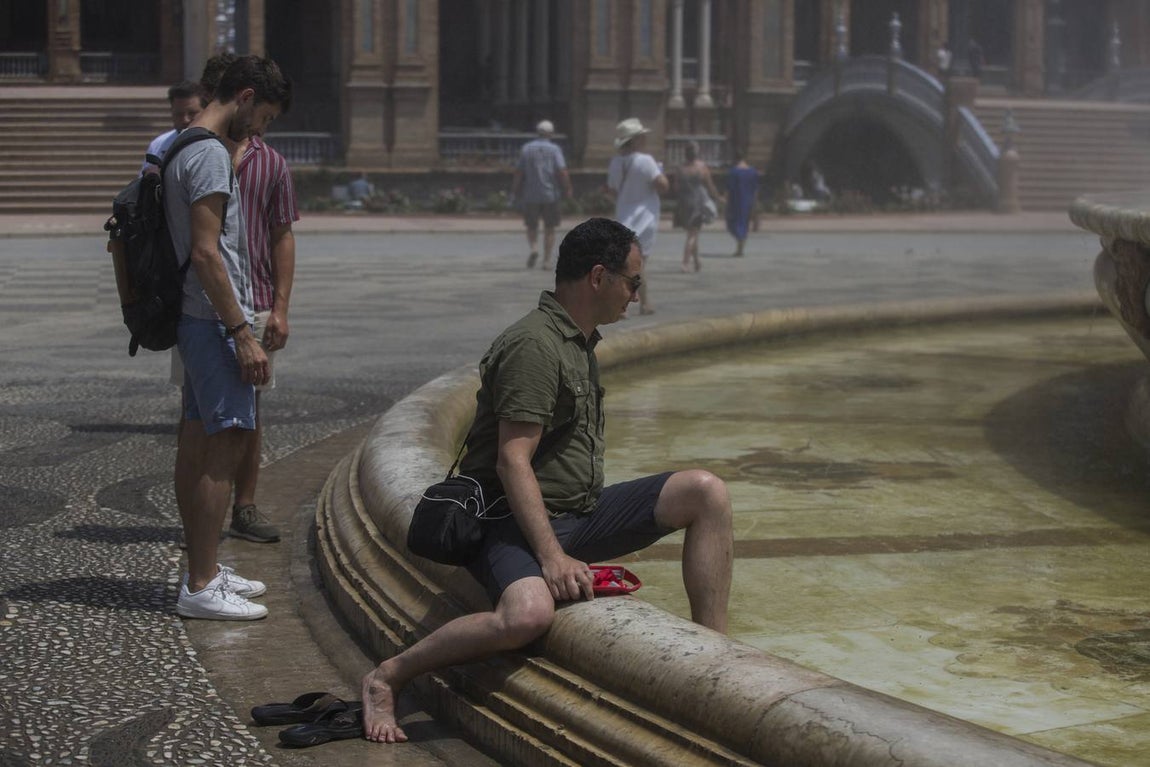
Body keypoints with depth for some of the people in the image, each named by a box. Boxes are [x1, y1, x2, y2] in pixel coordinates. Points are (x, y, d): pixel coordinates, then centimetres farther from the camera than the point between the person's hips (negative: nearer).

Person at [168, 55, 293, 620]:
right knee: (227, 442, -10)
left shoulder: (187, 150, 17)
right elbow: (206, 253, -22)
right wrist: (242, 333, -21)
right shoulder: (211, 155, -15)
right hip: (213, 319, -11)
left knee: (197, 445, 13)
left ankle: (204, 571, 22)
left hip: (196, 319, 11)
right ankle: (201, 586, -8)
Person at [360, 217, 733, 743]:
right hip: (515, 524, -9)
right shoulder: (535, 345, -15)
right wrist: (552, 557, -30)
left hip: (581, 514, 10)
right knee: (528, 615, -39)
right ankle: (386, 679, -18)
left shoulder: (579, 342, 17)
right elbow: (512, 463, -23)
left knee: (707, 493, -4)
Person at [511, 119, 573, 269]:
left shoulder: (526, 149, 2)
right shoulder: (554, 149, -2)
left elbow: (518, 172, 0)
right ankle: (547, 260, 5)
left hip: (530, 195, 1)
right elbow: (562, 171, -12)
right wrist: (568, 190, -4)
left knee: (531, 227, 12)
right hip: (550, 195, -1)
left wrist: (515, 191, 7)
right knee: (549, 228, 9)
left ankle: (534, 248, -15)